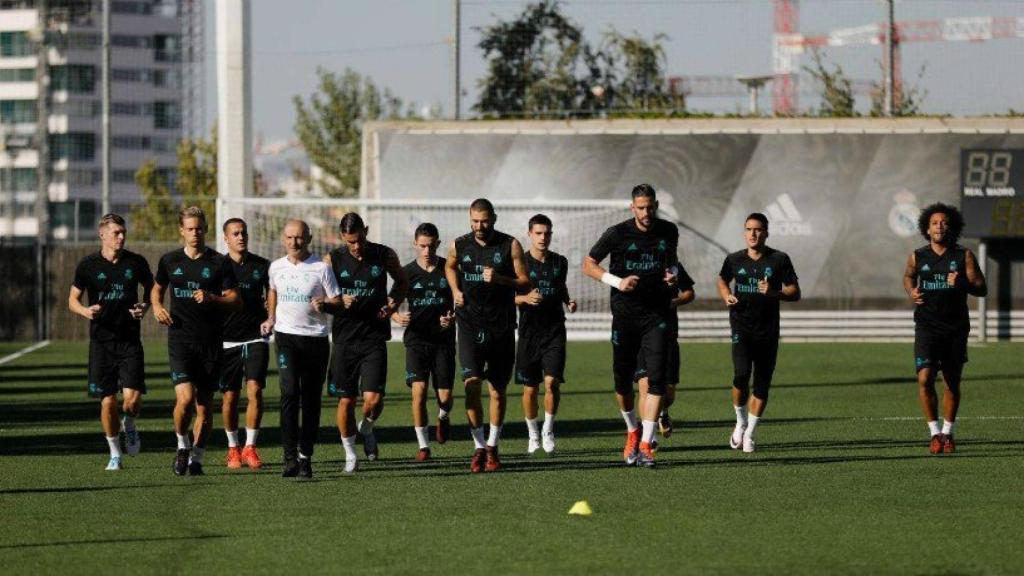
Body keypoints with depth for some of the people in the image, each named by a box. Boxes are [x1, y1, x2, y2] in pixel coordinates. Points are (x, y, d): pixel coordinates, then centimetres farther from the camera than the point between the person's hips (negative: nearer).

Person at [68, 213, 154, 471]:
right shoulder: (88, 265, -1)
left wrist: (145, 307, -3)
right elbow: (73, 299, 5)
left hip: (130, 340, 0)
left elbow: (151, 288, 18)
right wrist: (85, 311, -17)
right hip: (101, 341, 0)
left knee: (132, 398, -12)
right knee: (108, 401, -1)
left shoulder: (136, 262, 2)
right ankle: (115, 454, 17)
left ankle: (129, 425, 23)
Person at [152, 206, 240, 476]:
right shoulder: (170, 261, 8)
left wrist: (211, 299, -18)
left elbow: (235, 300, -1)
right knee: (185, 397, -17)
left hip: (211, 342, 0)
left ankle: (196, 458, 17)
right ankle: (182, 446, 7)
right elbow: (157, 289, 26)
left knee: (204, 404, 4)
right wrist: (157, 307, 5)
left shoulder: (219, 262, 1)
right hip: (180, 339, 0)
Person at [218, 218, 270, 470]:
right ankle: (233, 448, 19)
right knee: (230, 396, 5)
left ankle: (250, 447, -7)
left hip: (255, 338, 0)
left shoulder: (262, 266, 4)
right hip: (227, 340, 0)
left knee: (255, 390, -13)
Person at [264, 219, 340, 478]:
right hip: (286, 336, 1)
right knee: (289, 392, -16)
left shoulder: (321, 268, -3)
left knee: (311, 399, 3)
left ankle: (306, 456, 14)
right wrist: (271, 318, 15)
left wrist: (324, 304, -20)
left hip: (316, 338, -1)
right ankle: (290, 457, -18)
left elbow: (338, 302, 0)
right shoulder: (276, 267, 7)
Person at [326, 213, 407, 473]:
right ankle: (350, 454, 20)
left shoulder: (384, 256, 1)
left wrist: (392, 304, 0)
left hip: (374, 338, 0)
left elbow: (402, 282, 18)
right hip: (344, 339, 0)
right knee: (346, 401, 4)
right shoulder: (332, 260, -2)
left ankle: (366, 429, 22)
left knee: (373, 398, -11)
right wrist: (339, 303, -18)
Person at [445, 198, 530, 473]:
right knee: (472, 383, -15)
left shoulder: (510, 246, -1)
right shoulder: (459, 246, 4)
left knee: (498, 390, 6)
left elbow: (525, 282, -1)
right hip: (470, 324, 0)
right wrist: (455, 290, 9)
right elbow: (450, 267, 26)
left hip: (501, 326, 0)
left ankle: (492, 447, 21)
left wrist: (499, 279, -17)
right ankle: (479, 447, -7)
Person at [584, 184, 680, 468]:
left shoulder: (668, 231, 3)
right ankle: (632, 431, 33)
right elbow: (588, 264, 0)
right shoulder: (618, 234, -7)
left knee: (657, 379, -13)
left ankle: (645, 444, -12)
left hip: (656, 316, 1)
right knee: (623, 381, 6)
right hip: (625, 315, -1)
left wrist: (673, 273, 0)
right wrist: (618, 281, -14)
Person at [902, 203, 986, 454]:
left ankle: (947, 433, 25)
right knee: (925, 379, -16)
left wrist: (962, 283, -21)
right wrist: (911, 292, 3)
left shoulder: (964, 256, -1)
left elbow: (982, 289, -3)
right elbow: (908, 276, 24)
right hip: (927, 327, 0)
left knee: (952, 383, 9)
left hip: (956, 328, 0)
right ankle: (934, 432, -5)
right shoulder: (917, 257, 2)